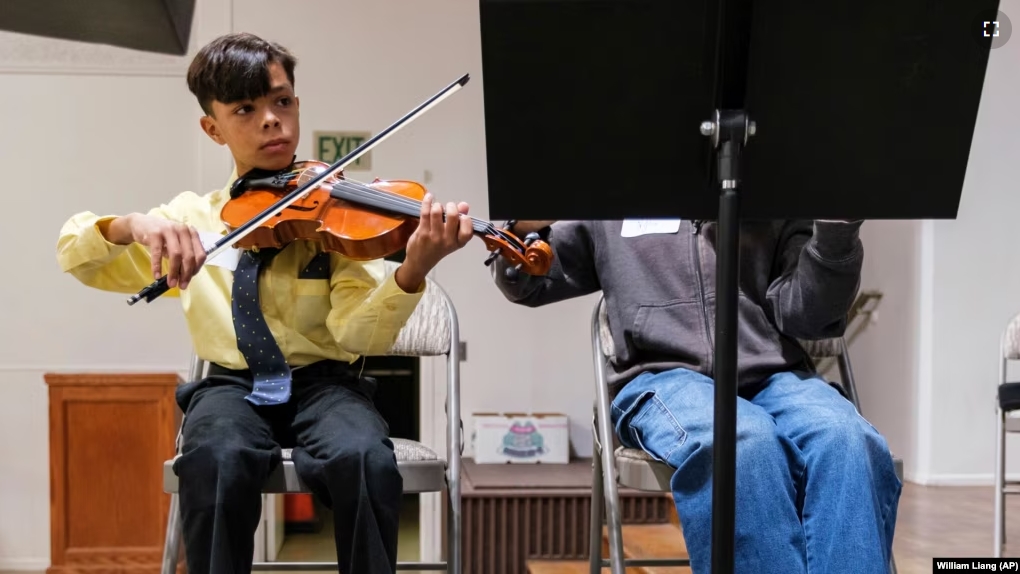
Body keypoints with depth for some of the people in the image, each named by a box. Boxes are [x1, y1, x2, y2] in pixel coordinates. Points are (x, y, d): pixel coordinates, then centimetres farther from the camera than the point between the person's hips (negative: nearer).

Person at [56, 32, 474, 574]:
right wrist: (130, 225, -16)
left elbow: (358, 333, -12)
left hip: (324, 382, -1)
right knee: (216, 460, -34)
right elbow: (74, 255, 7)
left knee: (365, 461, -34)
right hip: (231, 386, 1)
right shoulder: (194, 216, 8)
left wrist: (412, 272, -33)